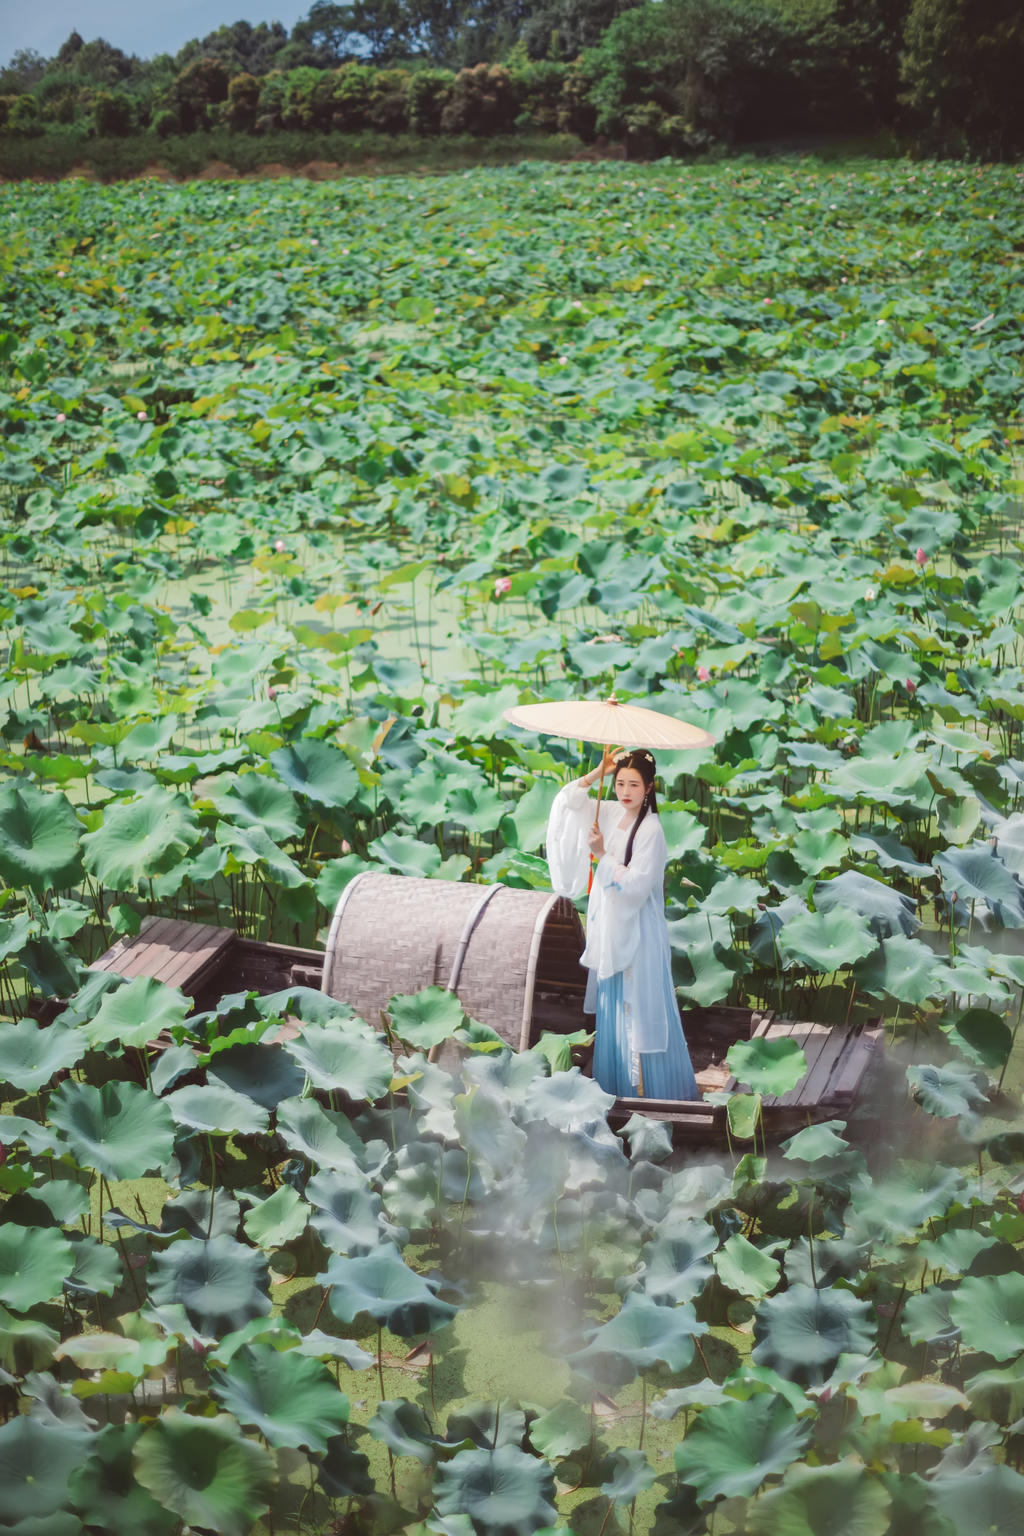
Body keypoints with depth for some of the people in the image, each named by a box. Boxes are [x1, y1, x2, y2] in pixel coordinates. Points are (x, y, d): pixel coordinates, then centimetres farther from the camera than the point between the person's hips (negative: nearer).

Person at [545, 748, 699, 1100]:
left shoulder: (651, 829, -17)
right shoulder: (611, 813, 3)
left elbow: (637, 885, -21)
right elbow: (568, 801, 8)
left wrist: (603, 855, -22)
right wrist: (596, 773, -4)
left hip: (638, 928, -7)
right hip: (610, 925, 7)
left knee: (641, 1007, -2)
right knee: (613, 1007, 15)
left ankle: (654, 1090, 7)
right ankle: (617, 1086, 26)